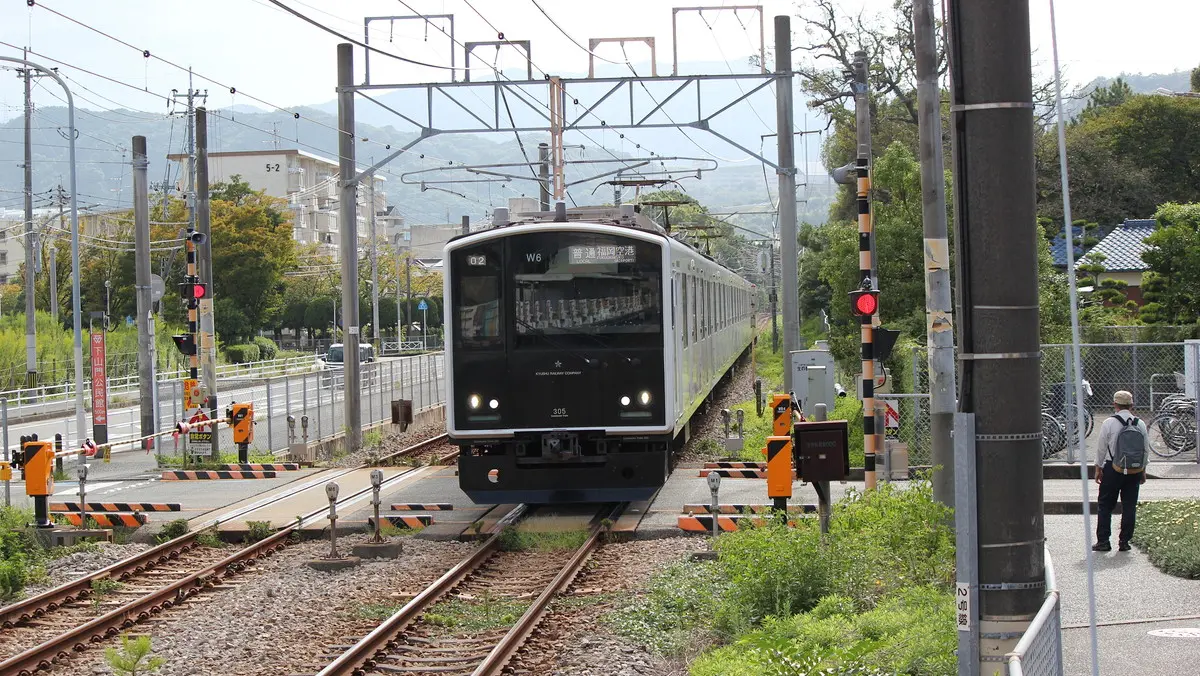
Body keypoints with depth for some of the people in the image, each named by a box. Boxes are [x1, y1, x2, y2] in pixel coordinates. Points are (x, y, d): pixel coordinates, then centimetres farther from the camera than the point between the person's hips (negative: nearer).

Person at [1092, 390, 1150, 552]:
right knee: (1129, 507, 9)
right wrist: (1143, 470, 18)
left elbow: (1101, 448, -5)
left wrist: (1098, 469, 6)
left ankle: (1103, 541, 4)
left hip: (1113, 469, -3)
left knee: (1105, 506, 6)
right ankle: (1124, 542, 10)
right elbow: (1146, 450, 7)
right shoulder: (1141, 424, 1)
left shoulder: (1109, 423, -9)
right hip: (1135, 470, 3)